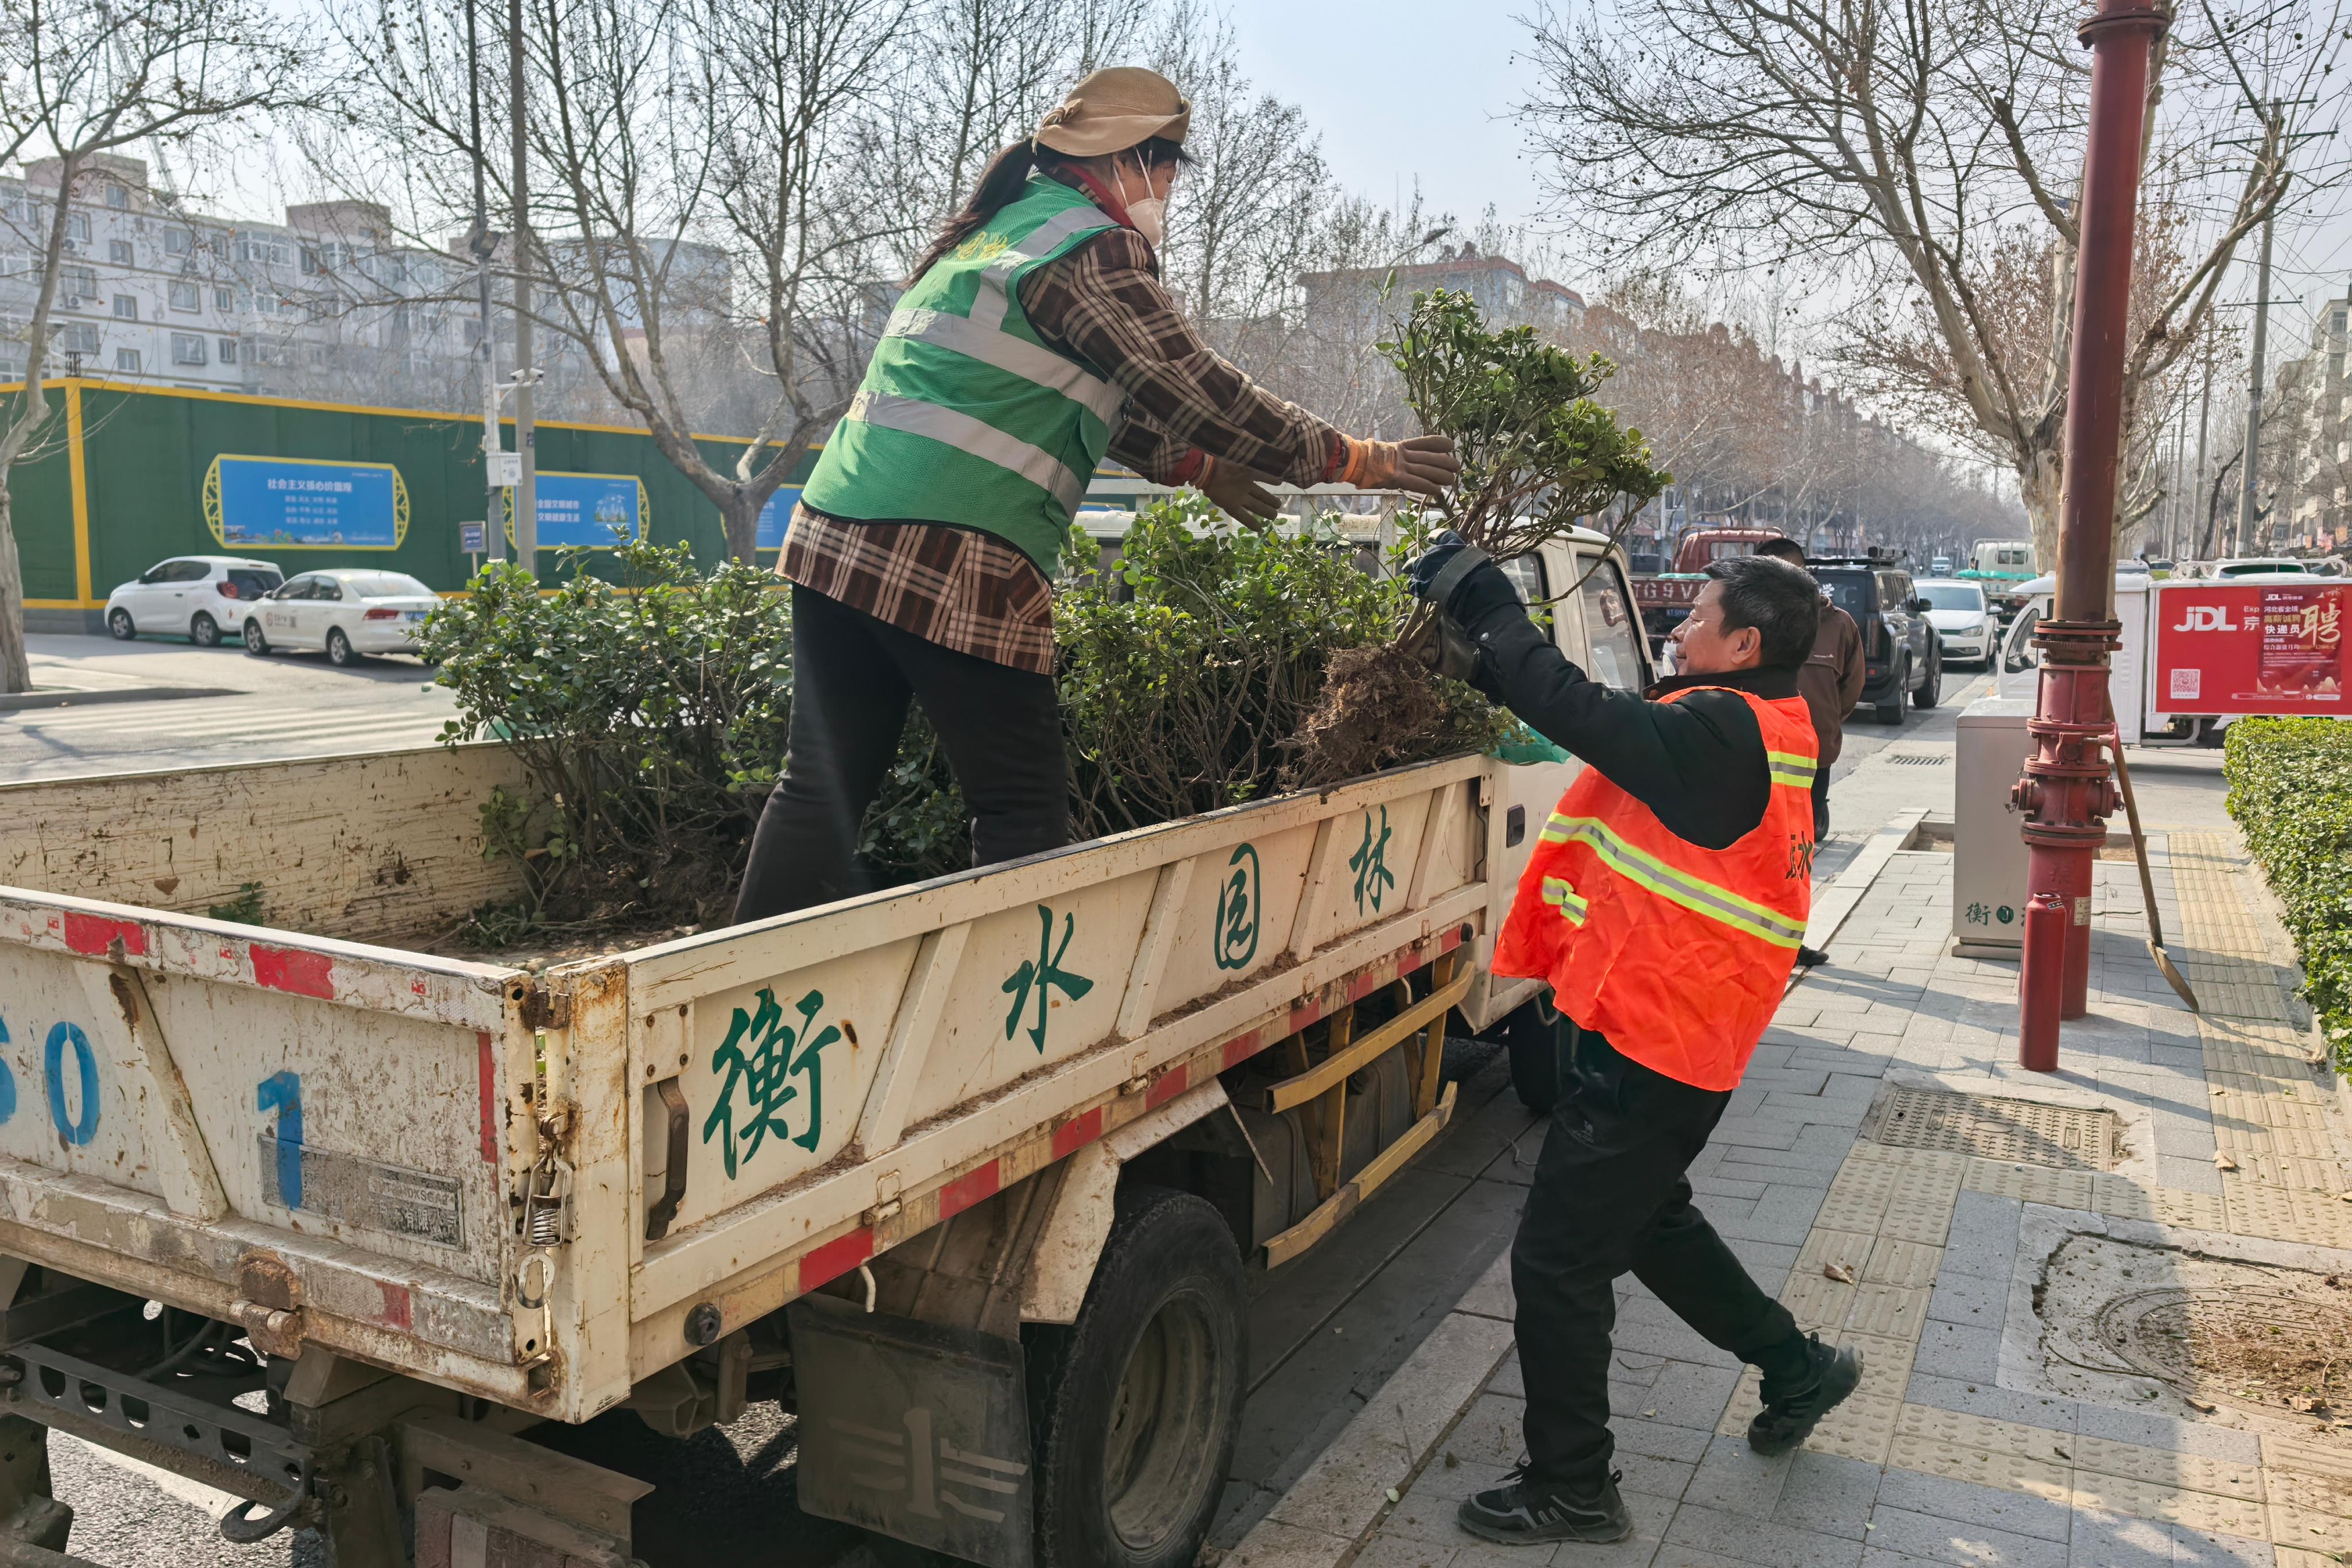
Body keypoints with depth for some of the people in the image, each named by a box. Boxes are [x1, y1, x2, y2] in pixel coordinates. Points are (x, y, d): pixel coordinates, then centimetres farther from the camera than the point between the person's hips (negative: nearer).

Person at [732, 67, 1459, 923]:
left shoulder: (991, 231, 24)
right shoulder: (1092, 249, -4)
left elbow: (1102, 396, 31)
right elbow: (1195, 388, -3)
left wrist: (1195, 466, 35)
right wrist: (1355, 460, 6)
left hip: (833, 535, 9)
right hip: (953, 563, -9)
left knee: (821, 788, 9)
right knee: (1025, 806, 2)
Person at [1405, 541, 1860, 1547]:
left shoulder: (1720, 734, -21)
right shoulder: (1765, 734, 10)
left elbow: (1581, 711, -31)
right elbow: (1606, 720, 10)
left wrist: (1483, 604, -19)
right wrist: (1489, 640, 3)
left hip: (1649, 1038, -10)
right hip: (1689, 1035, 10)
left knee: (1557, 1259, 1)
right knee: (1647, 1220, 29)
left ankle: (1571, 1489, 15)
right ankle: (1799, 1369, 43)